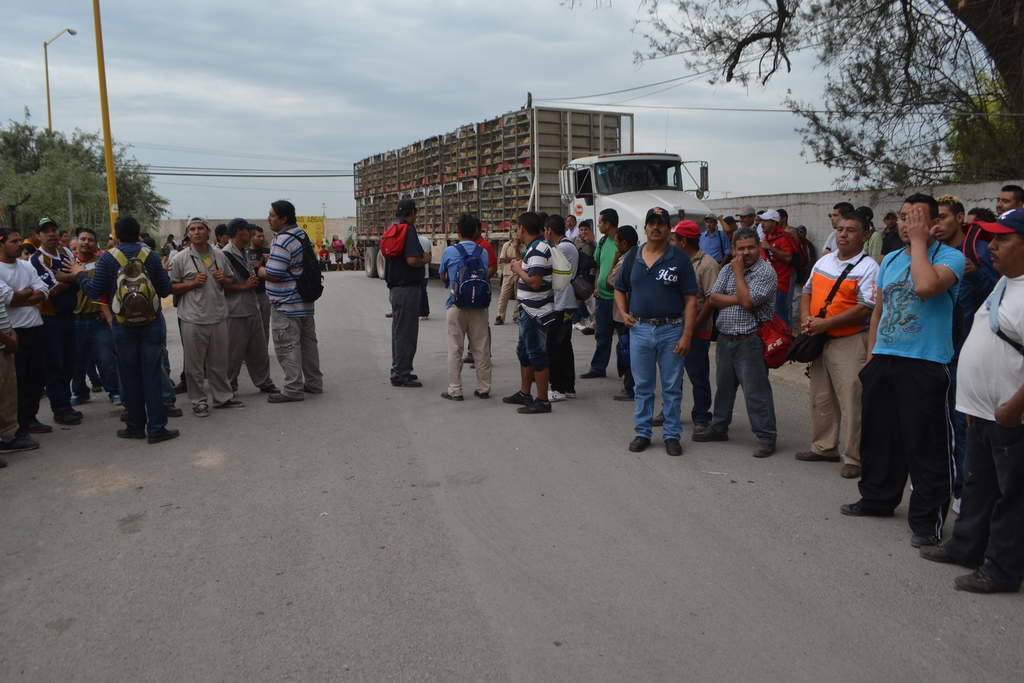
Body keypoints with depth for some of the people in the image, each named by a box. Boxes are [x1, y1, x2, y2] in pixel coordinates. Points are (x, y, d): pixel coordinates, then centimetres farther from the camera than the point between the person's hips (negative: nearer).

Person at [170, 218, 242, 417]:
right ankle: (198, 401, 14)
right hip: (193, 320, -4)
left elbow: (229, 282, 20)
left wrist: (223, 279, -2)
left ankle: (223, 397, 26)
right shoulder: (181, 259, -3)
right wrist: (192, 283, -14)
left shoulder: (220, 255, 9)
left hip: (218, 317, 4)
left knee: (219, 362, 13)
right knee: (194, 364, 3)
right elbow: (171, 288, 0)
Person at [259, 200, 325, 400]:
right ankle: (314, 383, 25)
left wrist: (259, 270, -4)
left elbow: (273, 274, -24)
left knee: (287, 346, -3)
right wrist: (270, 259, 17)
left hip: (286, 306, -10)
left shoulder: (282, 241, -20)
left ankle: (293, 389, 0)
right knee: (308, 342, 16)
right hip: (305, 302, 10)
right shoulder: (301, 234, 10)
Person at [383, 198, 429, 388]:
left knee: (399, 330, 17)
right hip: (407, 287, -10)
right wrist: (425, 260, -5)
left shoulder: (392, 228, 14)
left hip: (395, 287, 10)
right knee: (405, 331, -4)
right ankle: (401, 375, 1)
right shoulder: (408, 229, -15)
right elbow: (412, 260, -26)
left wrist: (421, 257, 17)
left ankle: (399, 371, 27)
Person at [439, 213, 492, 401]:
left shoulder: (449, 252, -5)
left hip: (456, 305, -2)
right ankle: (483, 388, 14)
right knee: (481, 348, 8)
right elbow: (486, 274, 10)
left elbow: (442, 277, 8)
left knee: (455, 349, 4)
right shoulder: (483, 252, 1)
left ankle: (454, 390, 6)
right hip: (479, 306, 2)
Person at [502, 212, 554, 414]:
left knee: (537, 354, -4)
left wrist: (518, 269, -13)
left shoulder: (538, 250, -20)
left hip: (535, 312, -11)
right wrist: (519, 266, 14)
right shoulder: (534, 248, 13)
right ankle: (525, 393, 31)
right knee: (524, 352, 19)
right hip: (528, 310, 11)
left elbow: (534, 281, -27)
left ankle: (542, 400, 3)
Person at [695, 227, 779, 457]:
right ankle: (719, 428, 33)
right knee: (723, 386, 18)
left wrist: (739, 272, -11)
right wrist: (738, 298, -12)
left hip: (750, 341, -7)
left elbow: (748, 301, -21)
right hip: (725, 339, 7)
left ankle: (766, 437, 4)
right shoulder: (727, 270, 11)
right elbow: (713, 299, 1)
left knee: (756, 390, -4)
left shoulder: (766, 272, -9)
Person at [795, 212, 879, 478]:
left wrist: (825, 324, -19)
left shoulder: (868, 267, -9)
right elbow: (807, 291, 20)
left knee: (851, 401, -6)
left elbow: (866, 309, -17)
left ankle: (853, 458, 4)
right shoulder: (824, 261, 13)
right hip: (819, 340, 7)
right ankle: (824, 447, 30)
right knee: (820, 398, 15)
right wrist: (806, 319, 1)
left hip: (850, 343, -7)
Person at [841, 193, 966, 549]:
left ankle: (926, 520, 10)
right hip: (882, 361, 7)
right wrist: (871, 355, 15)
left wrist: (919, 241, -16)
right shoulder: (889, 260, 14)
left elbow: (926, 286, -28)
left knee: (925, 445, -1)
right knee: (878, 436, 17)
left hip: (925, 366, -7)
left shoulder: (949, 257, -6)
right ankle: (878, 499, 34)